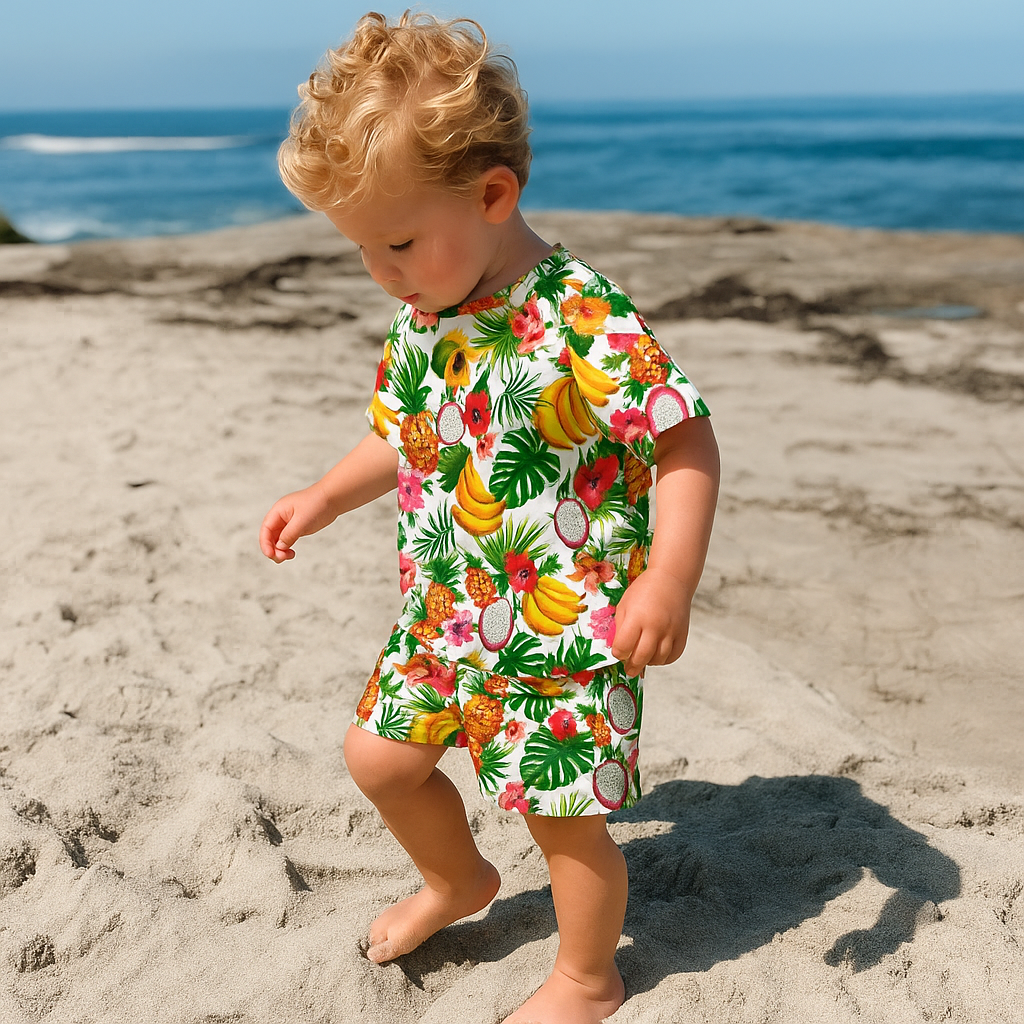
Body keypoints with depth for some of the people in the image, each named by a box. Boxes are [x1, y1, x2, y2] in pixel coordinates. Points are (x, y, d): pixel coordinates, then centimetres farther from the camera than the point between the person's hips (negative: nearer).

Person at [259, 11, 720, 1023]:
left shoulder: (582, 318, -23)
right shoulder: (420, 318, 2)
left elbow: (686, 445, -21)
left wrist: (668, 581, -30)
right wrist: (323, 497, 13)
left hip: (568, 628, -7)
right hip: (445, 614, 8)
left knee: (562, 815, 6)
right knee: (380, 754, 17)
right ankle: (456, 881, 48)